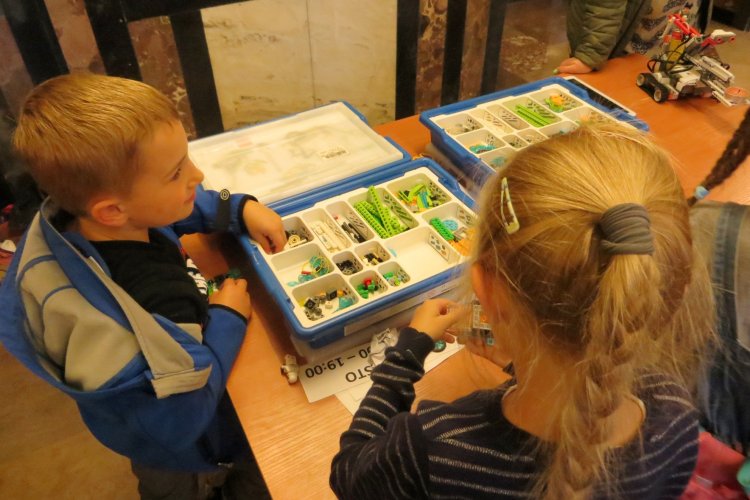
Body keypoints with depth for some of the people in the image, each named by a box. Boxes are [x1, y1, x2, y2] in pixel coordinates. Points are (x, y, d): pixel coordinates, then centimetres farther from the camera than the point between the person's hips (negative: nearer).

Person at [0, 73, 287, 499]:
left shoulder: (70, 217, -22)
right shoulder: (159, 302, -48)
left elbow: (185, 209, -2)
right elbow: (179, 419, -34)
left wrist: (241, 208, -16)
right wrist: (227, 319, -27)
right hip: (189, 456, -6)